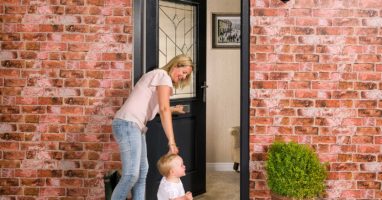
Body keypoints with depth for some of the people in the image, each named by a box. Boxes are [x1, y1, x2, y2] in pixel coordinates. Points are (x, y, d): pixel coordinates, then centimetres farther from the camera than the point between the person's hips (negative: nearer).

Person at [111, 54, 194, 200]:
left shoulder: (158, 76, 24)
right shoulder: (163, 76, -7)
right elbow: (164, 109, -19)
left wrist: (173, 109, 44)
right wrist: (171, 142, -23)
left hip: (134, 126, 11)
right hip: (127, 124, -11)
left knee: (142, 171, 10)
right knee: (131, 174, -16)